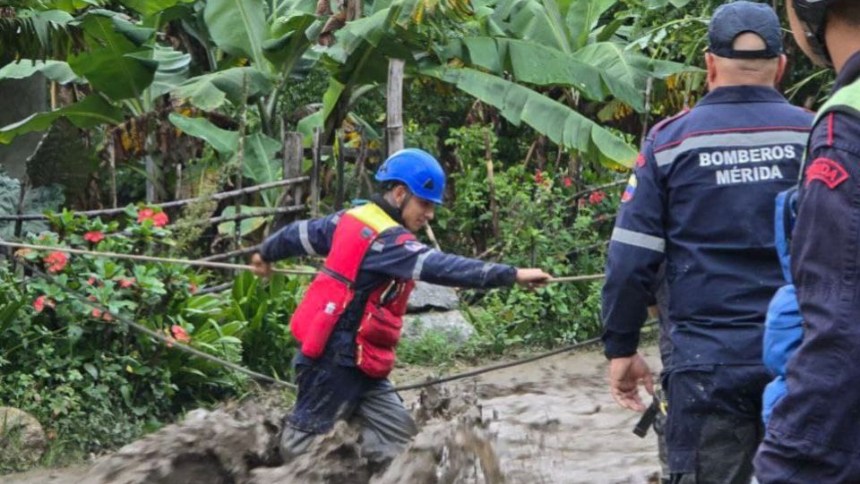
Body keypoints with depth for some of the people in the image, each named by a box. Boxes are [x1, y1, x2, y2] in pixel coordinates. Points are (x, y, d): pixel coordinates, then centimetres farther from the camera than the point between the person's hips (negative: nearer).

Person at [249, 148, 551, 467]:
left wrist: (267, 254, 42)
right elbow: (440, 268, -34)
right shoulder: (386, 240, -22)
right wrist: (513, 275, -39)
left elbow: (302, 233, 21)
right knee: (304, 439, 4)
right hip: (336, 358, -10)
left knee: (395, 432, 5)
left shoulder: (354, 219, 7)